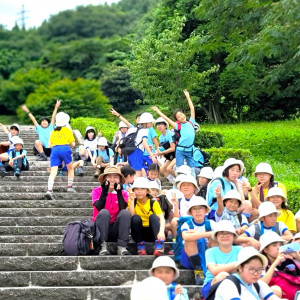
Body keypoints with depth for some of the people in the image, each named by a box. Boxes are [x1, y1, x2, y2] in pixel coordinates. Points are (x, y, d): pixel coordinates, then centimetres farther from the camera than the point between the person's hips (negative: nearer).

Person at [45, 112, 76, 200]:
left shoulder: (53, 132, 19)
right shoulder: (68, 130, 10)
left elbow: (50, 145, 15)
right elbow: (73, 144, 7)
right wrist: (70, 146, 29)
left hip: (54, 149, 2)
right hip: (65, 148, -2)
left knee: (53, 172, -7)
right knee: (70, 168, 21)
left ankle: (49, 190, -23)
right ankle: (69, 187, 20)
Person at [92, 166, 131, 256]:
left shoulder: (123, 193, 7)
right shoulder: (97, 191, 2)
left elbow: (123, 209, -13)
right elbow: (99, 208, -17)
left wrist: (119, 192, -19)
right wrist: (104, 191, -22)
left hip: (116, 230, 2)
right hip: (100, 228, -2)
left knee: (125, 213, -25)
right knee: (104, 212, -31)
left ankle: (122, 247, -29)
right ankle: (103, 246, -33)